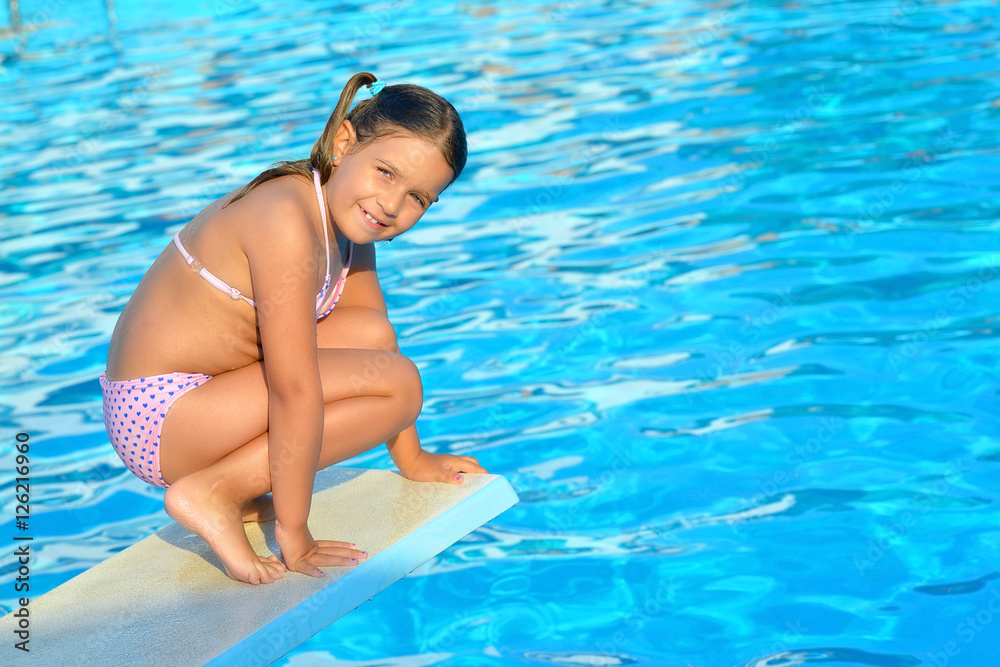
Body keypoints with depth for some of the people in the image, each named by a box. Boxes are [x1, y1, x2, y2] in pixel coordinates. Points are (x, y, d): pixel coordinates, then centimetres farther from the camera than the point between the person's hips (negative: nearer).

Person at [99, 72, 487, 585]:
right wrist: (294, 533, -22)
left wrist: (411, 459, 20)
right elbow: (296, 392, -25)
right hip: (162, 420, -10)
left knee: (371, 332, 9)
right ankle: (214, 491, -13)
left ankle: (238, 488, 6)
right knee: (397, 382, -14)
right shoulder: (289, 221, -24)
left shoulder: (348, 214, 7)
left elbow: (379, 335, 15)